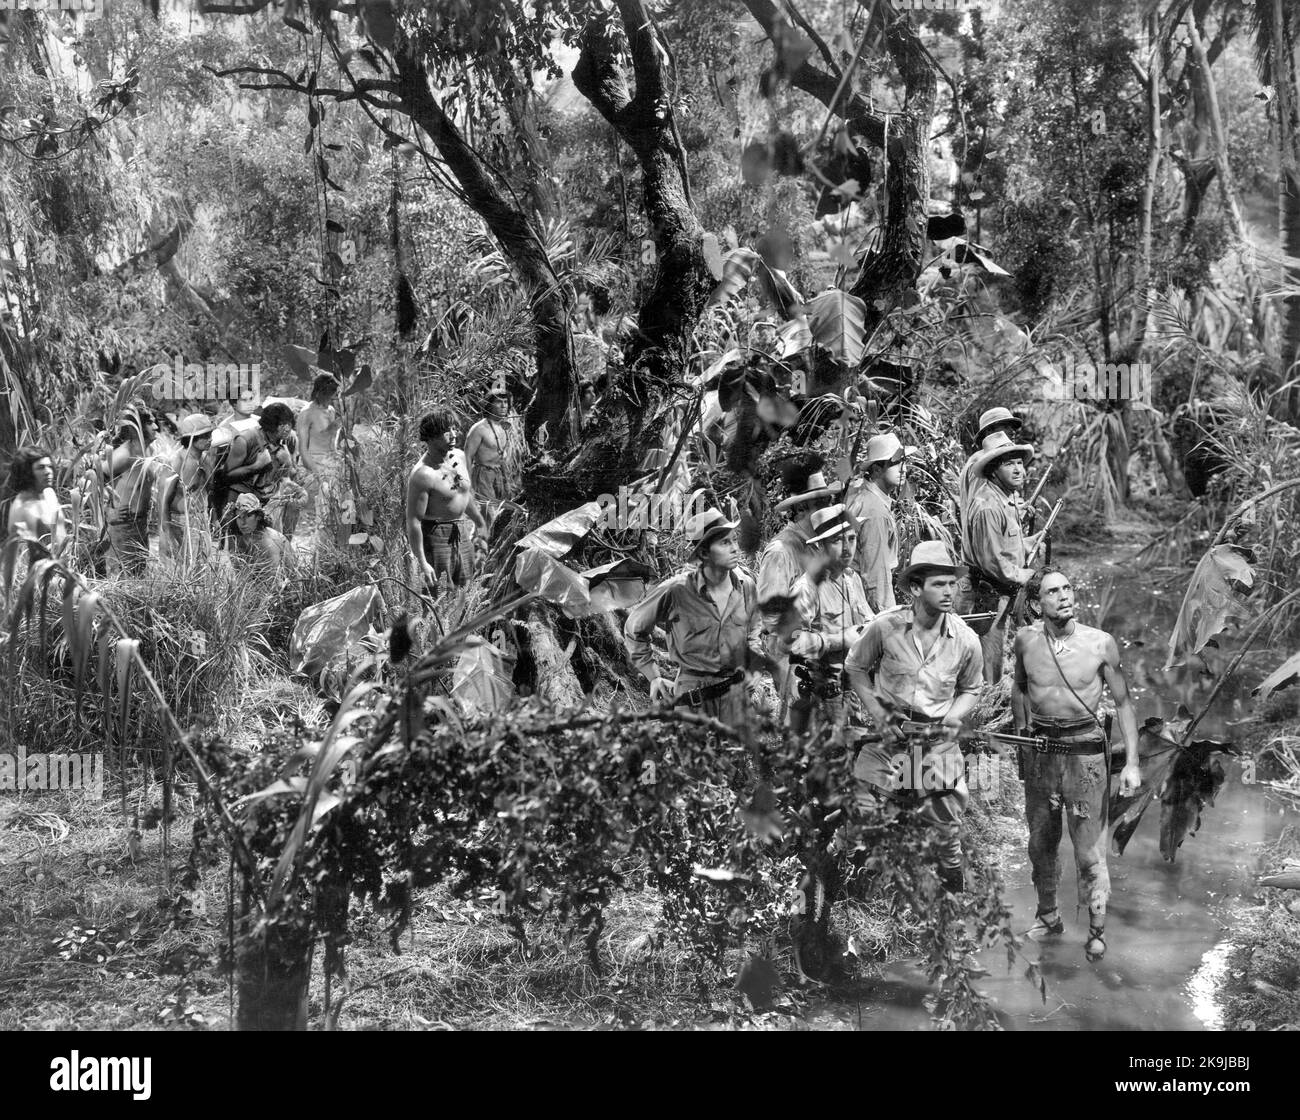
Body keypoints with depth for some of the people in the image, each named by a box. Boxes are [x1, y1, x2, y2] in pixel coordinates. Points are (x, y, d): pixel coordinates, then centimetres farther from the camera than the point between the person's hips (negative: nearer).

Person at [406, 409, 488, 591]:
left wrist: (480, 522, 29)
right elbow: (413, 520, -21)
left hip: (463, 532, 7)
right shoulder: (422, 475, -22)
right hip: (435, 534, -7)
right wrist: (422, 563, -24)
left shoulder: (459, 456, 2)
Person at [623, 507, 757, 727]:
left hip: (736, 693, 4)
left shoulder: (747, 587, -1)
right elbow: (634, 629, 0)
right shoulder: (676, 590, -14)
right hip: (691, 696, -4)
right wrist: (654, 678, 1)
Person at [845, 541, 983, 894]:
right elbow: (855, 668, 4)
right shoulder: (885, 627, -13)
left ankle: (955, 897, 31)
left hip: (938, 742, 1)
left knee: (946, 829, 9)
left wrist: (954, 716, -8)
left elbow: (970, 690, 12)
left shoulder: (966, 640, -6)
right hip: (889, 735, -1)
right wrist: (878, 714, -7)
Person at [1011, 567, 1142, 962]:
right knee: (1040, 842, 14)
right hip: (1039, 751, 3)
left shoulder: (1100, 644, -9)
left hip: (1085, 750, -3)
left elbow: (1123, 703, -2)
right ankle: (1047, 915, 32)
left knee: (1089, 849, -2)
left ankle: (1097, 930, 11)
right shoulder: (1026, 640, -2)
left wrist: (1132, 762, -6)